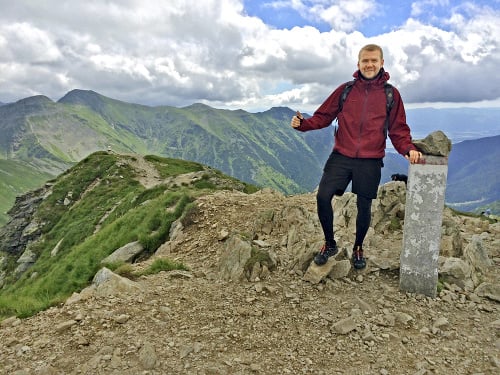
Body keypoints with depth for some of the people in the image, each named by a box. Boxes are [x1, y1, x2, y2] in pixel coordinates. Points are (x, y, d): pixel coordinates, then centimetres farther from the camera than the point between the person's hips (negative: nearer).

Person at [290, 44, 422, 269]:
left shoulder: (391, 94, 4)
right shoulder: (345, 90, 4)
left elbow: (398, 130, 6)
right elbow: (323, 116, 6)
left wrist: (408, 149, -12)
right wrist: (302, 124, -12)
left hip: (371, 162, 0)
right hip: (341, 157, 0)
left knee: (364, 206, 7)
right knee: (323, 196, -11)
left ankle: (358, 248, 33)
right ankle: (329, 244, 13)